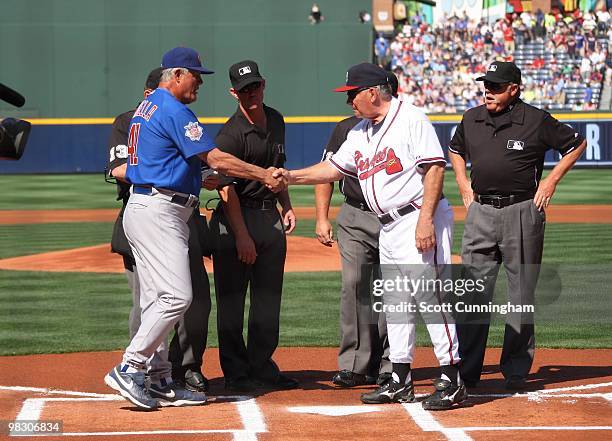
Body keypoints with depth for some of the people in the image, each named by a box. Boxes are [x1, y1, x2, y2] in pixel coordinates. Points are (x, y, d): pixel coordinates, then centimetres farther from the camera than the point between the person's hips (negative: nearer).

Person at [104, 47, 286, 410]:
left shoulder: (148, 106, 19)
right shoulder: (175, 111, -13)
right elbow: (216, 159, -16)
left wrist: (201, 179, 22)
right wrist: (264, 175, -10)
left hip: (143, 212, 11)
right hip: (159, 213, -11)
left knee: (158, 300, 9)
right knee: (177, 296, -14)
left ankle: (159, 384, 9)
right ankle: (129, 370, -14)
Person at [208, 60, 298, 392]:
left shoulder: (275, 120, 10)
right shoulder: (231, 134, -15)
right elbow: (226, 187, -17)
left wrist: (287, 206, 14)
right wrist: (242, 236, -21)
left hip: (271, 217, 8)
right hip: (236, 218, -8)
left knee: (269, 300, 11)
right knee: (232, 299, -2)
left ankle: (262, 366, 19)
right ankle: (236, 373, 2)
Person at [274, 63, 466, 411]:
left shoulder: (411, 119, -10)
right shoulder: (360, 133, 16)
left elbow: (435, 168, -16)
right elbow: (334, 168, 22)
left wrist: (425, 219, -23)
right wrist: (292, 176, 9)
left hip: (421, 220, -9)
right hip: (389, 227, 9)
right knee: (395, 303, 11)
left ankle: (453, 379, -10)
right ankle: (401, 381, 18)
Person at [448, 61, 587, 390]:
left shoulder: (537, 121, -5)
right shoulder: (472, 119, 8)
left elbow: (577, 144, 5)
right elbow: (455, 149, 28)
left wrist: (552, 180, 0)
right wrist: (463, 184, 16)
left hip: (522, 212, -4)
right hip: (480, 212, 4)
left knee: (521, 294, 2)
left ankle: (516, 371, 8)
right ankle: (466, 371, 4)